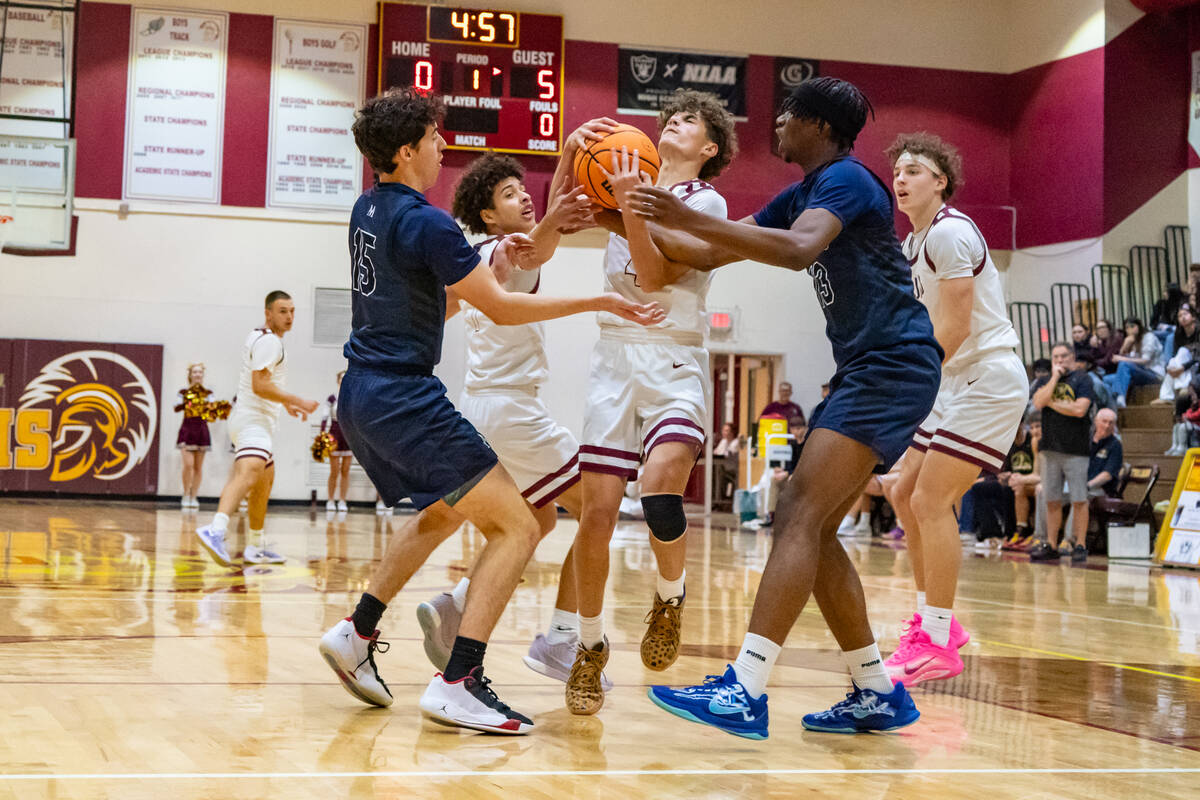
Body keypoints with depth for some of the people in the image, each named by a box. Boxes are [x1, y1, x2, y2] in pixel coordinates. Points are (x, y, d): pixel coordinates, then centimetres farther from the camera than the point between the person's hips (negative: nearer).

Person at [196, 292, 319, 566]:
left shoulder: (259, 338, 20)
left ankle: (256, 547, 31)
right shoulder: (269, 341, -12)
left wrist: (285, 403, 34)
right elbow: (259, 386, -21)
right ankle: (215, 530, -53)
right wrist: (296, 401, -16)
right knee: (249, 472, -32)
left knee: (265, 481, 22)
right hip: (254, 420, -11)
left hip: (258, 421, 11)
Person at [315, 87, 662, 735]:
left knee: (443, 510, 31)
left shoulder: (369, 210, 12)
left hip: (361, 397, 10)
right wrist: (600, 303, -6)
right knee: (517, 527, -7)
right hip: (405, 397, -10)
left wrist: (491, 264, 10)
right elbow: (503, 309, -11)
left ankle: (357, 633, 27)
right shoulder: (426, 222, -15)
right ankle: (457, 684, -15)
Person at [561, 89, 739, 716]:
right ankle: (590, 648, 12)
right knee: (598, 510, -5)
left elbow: (656, 273, -10)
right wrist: (571, 153, -4)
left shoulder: (705, 202, 2)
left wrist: (629, 205, -18)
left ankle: (670, 596, 0)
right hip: (615, 358, 4)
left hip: (674, 363, -4)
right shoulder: (631, 187, 17)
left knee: (661, 481, -29)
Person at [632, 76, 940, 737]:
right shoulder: (802, 195, 19)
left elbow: (800, 249, -31)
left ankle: (746, 691, -26)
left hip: (894, 366, -10)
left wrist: (690, 219, -33)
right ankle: (877, 694, 13)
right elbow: (708, 255, 21)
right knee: (807, 526, 7)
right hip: (867, 370, 10)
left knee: (800, 517, -19)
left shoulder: (846, 179, -10)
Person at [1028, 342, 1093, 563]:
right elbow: (1038, 402, -5)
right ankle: (1051, 545, 12)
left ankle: (1080, 545, 1)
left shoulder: (1082, 379, 1)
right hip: (1050, 448, 4)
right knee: (1052, 500, 7)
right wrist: (1055, 377, -4)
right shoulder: (1044, 381, 15)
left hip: (1076, 449, -4)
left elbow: (1080, 409, -13)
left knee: (1079, 500, -3)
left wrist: (1052, 403, -4)